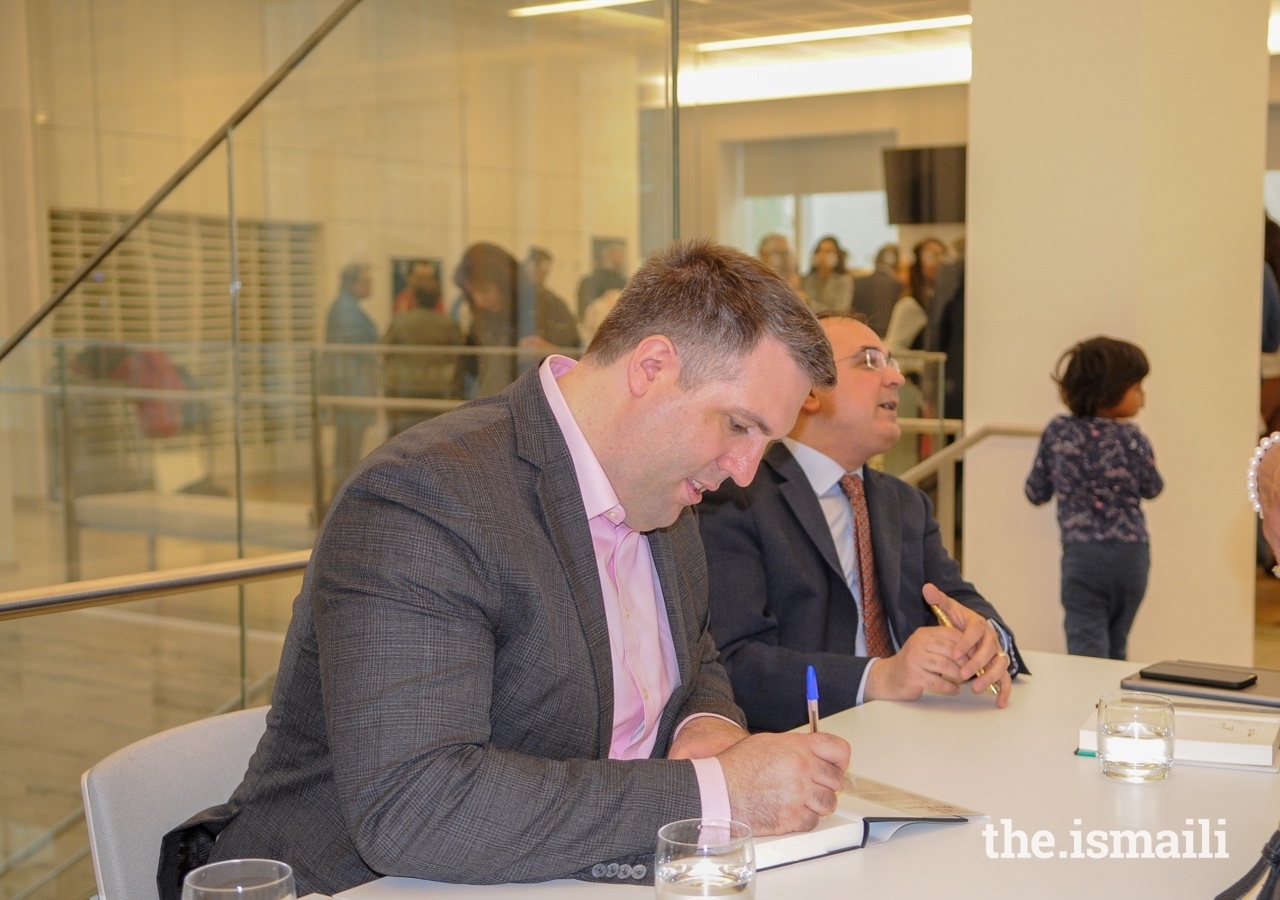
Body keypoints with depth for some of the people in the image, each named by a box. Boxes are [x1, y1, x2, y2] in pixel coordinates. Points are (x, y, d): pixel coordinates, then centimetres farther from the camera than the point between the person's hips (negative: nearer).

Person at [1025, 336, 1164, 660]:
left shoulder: (1057, 432, -2)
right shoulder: (1132, 438, -7)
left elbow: (1036, 493, 6)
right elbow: (1151, 488, 10)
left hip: (1081, 556, -1)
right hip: (1131, 554, 1)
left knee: (1086, 647, -4)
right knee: (1116, 649, 17)